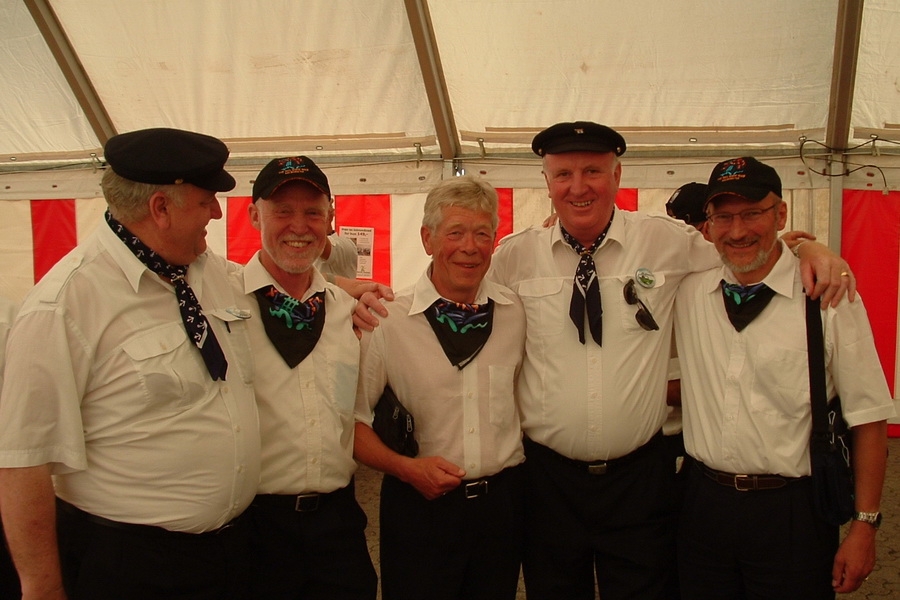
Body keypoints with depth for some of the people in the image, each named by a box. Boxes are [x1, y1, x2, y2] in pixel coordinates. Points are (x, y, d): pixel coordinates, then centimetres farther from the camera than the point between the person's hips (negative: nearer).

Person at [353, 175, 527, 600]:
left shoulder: (517, 314, 0)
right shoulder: (386, 320, -8)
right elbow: (351, 418, -4)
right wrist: (404, 467, -15)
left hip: (503, 499, 3)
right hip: (421, 504, -2)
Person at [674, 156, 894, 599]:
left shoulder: (830, 296, -9)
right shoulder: (687, 291, 0)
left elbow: (868, 418, -6)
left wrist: (865, 526, -6)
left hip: (793, 511, -3)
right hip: (706, 502, 3)